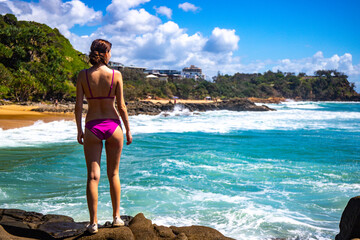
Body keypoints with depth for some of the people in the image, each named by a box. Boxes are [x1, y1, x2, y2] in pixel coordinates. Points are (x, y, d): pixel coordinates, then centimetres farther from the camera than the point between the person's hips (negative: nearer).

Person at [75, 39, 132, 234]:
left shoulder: (83, 75, -3)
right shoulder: (116, 75, -6)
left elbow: (78, 105, -3)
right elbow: (121, 106, -5)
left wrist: (79, 130, 6)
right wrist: (128, 130, 4)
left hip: (92, 128, 0)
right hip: (113, 125, 0)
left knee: (93, 176, 3)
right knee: (113, 174, 14)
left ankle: (93, 222, 1)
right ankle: (116, 217, 22)